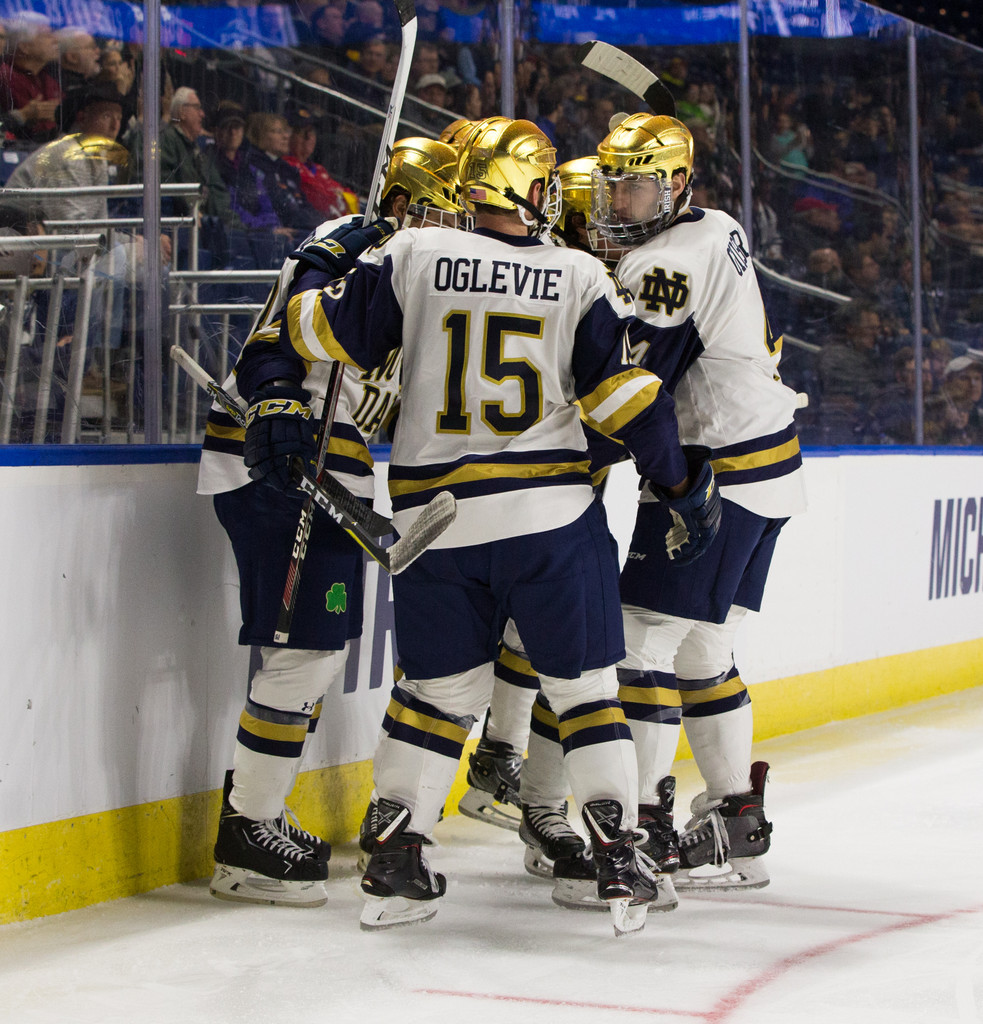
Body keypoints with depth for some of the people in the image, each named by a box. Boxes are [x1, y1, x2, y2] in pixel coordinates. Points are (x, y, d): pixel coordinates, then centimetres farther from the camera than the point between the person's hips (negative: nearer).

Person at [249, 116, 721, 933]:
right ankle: (620, 861, 5)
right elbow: (627, 398, -2)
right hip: (549, 512, -2)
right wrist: (688, 485, 7)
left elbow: (317, 327, 1)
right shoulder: (582, 280, -1)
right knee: (585, 686, 9)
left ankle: (394, 862, 12)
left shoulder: (412, 257, 1)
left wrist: (269, 394, 14)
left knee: (439, 687, 15)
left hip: (434, 518, 2)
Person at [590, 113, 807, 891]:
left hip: (715, 472, -10)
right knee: (703, 653, 14)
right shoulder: (718, 231, 14)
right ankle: (738, 827, 18)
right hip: (770, 465, 10)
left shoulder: (660, 265, -15)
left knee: (643, 637, -7)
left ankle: (642, 829, -8)